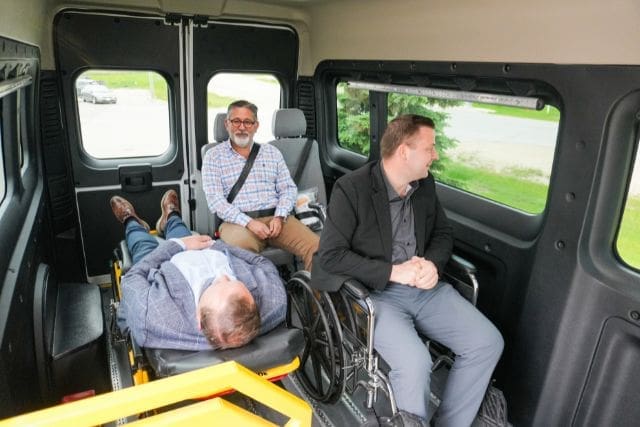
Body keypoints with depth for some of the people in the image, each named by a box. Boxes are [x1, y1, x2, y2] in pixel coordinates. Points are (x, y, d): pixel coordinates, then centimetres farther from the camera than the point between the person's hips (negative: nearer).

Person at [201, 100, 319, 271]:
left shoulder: (272, 152, 18)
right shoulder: (214, 156, 9)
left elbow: (288, 189, 12)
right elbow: (215, 200, -2)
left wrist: (279, 217, -8)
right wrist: (248, 223, -15)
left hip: (275, 217, 3)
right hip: (238, 221, -2)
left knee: (316, 246, -21)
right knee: (240, 249, -38)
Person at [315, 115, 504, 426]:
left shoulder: (425, 183, 5)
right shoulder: (351, 188, -13)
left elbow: (443, 233, 16)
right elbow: (329, 256, -15)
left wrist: (433, 264, -7)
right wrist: (393, 272, -20)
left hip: (425, 289, 6)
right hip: (375, 293, -6)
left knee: (488, 342, -8)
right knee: (415, 362, -29)